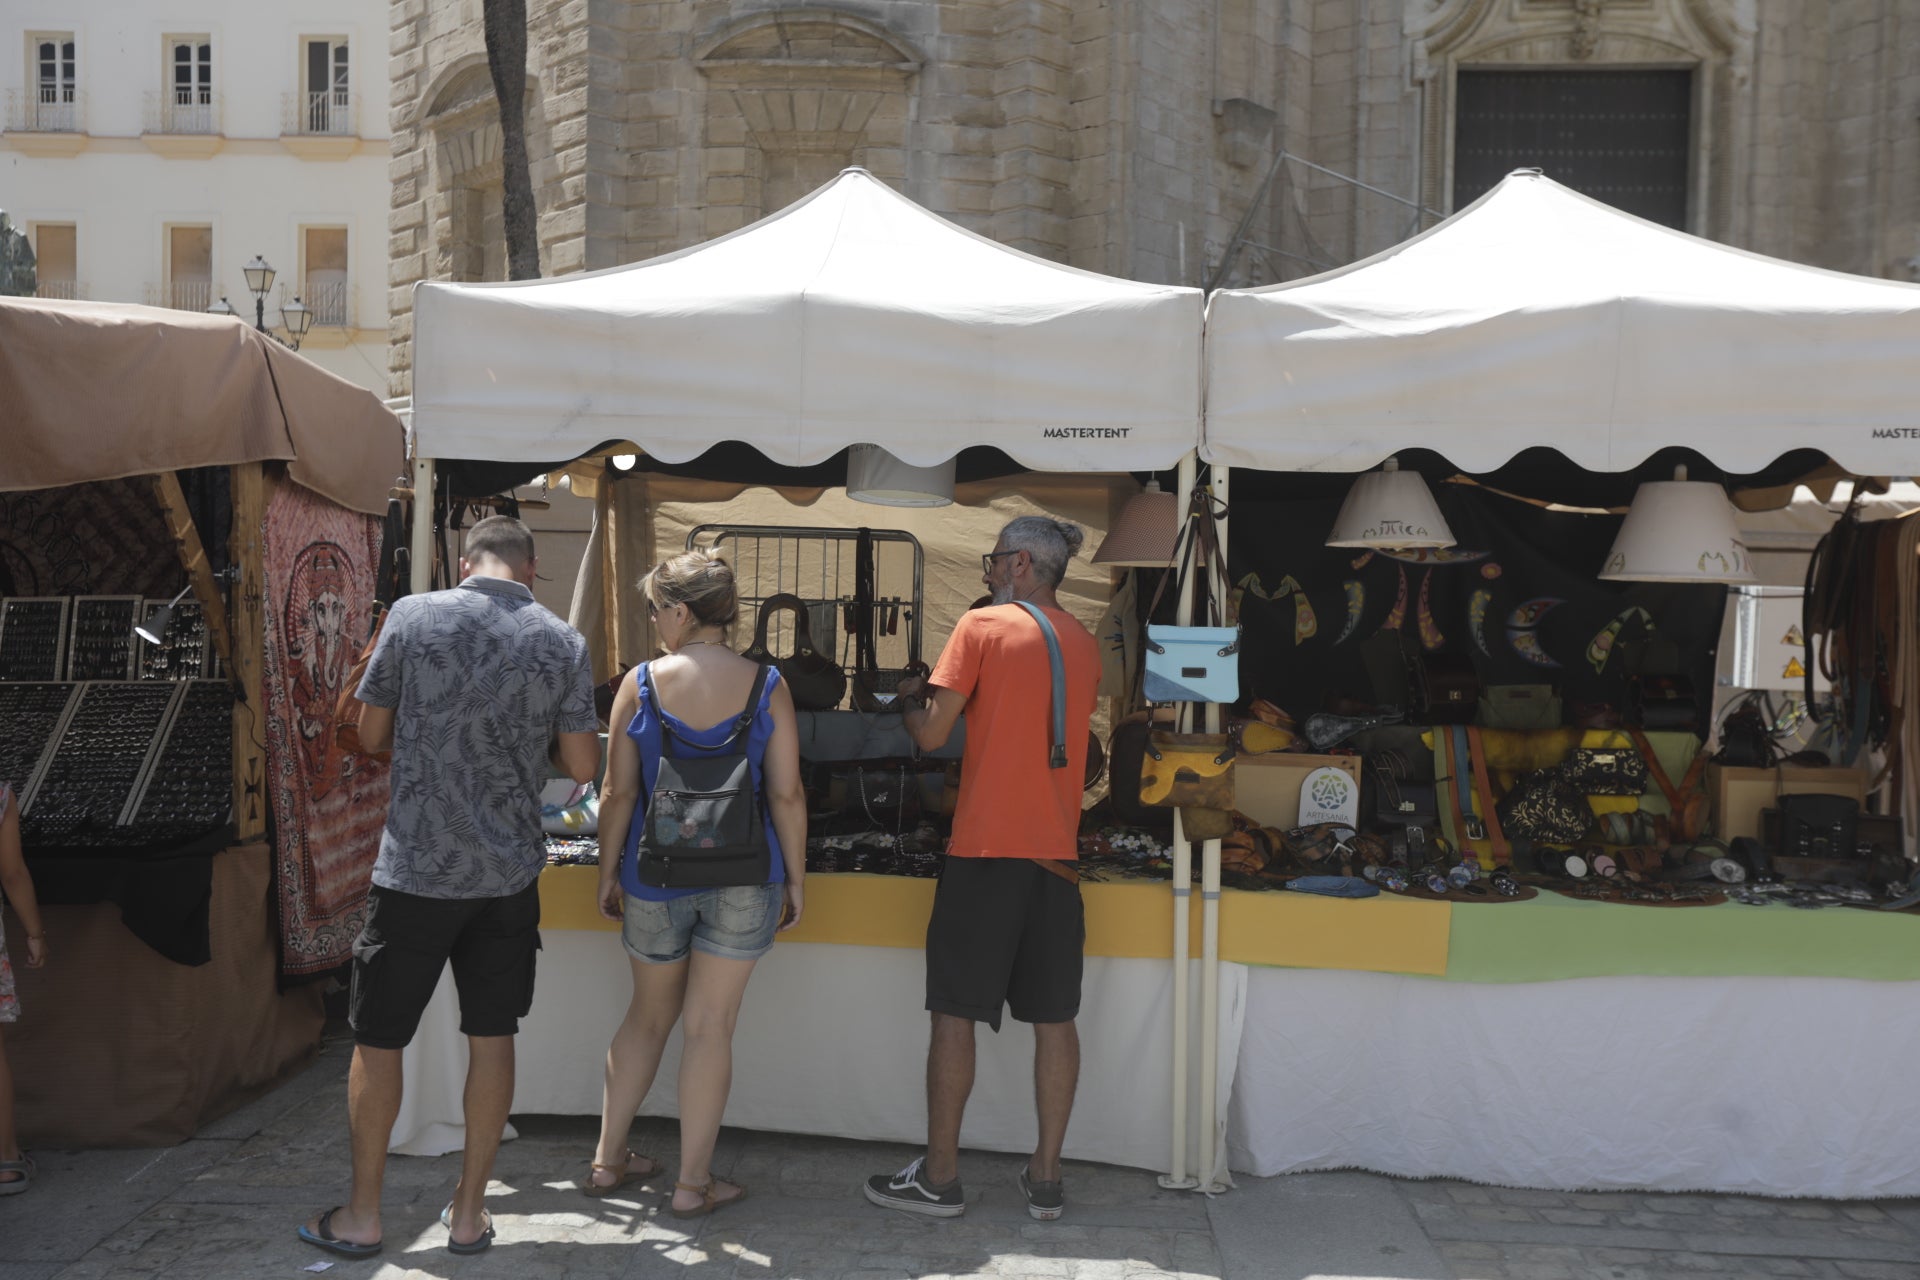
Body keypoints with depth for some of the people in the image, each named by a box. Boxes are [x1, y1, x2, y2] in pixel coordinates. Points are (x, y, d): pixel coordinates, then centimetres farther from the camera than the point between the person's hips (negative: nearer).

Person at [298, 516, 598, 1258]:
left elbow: (371, 735, 2)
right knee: (492, 1037, 11)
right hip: (508, 870, 2)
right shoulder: (563, 643, -3)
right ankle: (468, 1215, 20)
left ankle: (362, 1216, 22)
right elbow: (583, 765, -1)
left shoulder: (414, 616, -6)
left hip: (415, 869, -1)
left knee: (377, 1040, 12)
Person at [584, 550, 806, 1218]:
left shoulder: (640, 684, -6)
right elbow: (787, 795, -5)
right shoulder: (767, 686, -5)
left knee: (649, 1013, 19)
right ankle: (693, 1182, 14)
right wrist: (796, 880, 5)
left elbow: (618, 793, -3)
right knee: (710, 1025, 6)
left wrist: (608, 873, 9)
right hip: (743, 875, -1)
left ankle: (607, 1159, 28)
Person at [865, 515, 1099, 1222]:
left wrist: (909, 701, 14)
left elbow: (932, 735, -7)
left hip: (985, 847, -5)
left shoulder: (982, 627, -7)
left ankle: (939, 1177, 10)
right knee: (1054, 1016, 9)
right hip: (1057, 848, 5)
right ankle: (1046, 1177, 15)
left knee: (956, 1011, 3)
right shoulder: (1085, 644, 11)